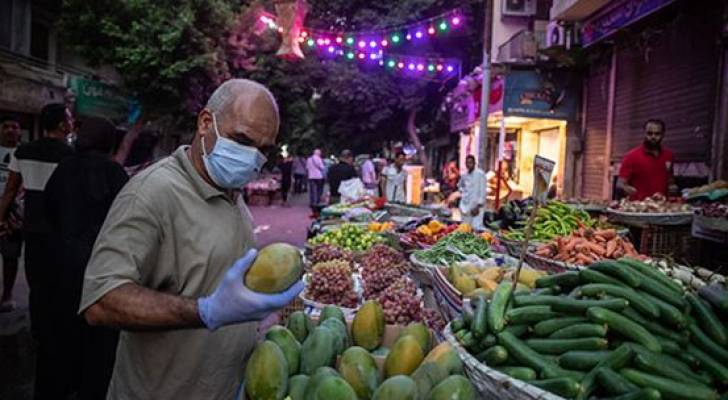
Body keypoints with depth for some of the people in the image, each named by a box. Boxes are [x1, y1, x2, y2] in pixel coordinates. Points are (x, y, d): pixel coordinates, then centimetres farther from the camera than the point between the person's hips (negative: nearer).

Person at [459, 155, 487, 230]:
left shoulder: (480, 174, -7)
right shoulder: (464, 175, 10)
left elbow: (483, 191, -10)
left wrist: (478, 206, -14)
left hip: (476, 207, -6)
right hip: (465, 207, 6)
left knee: (477, 228, -15)